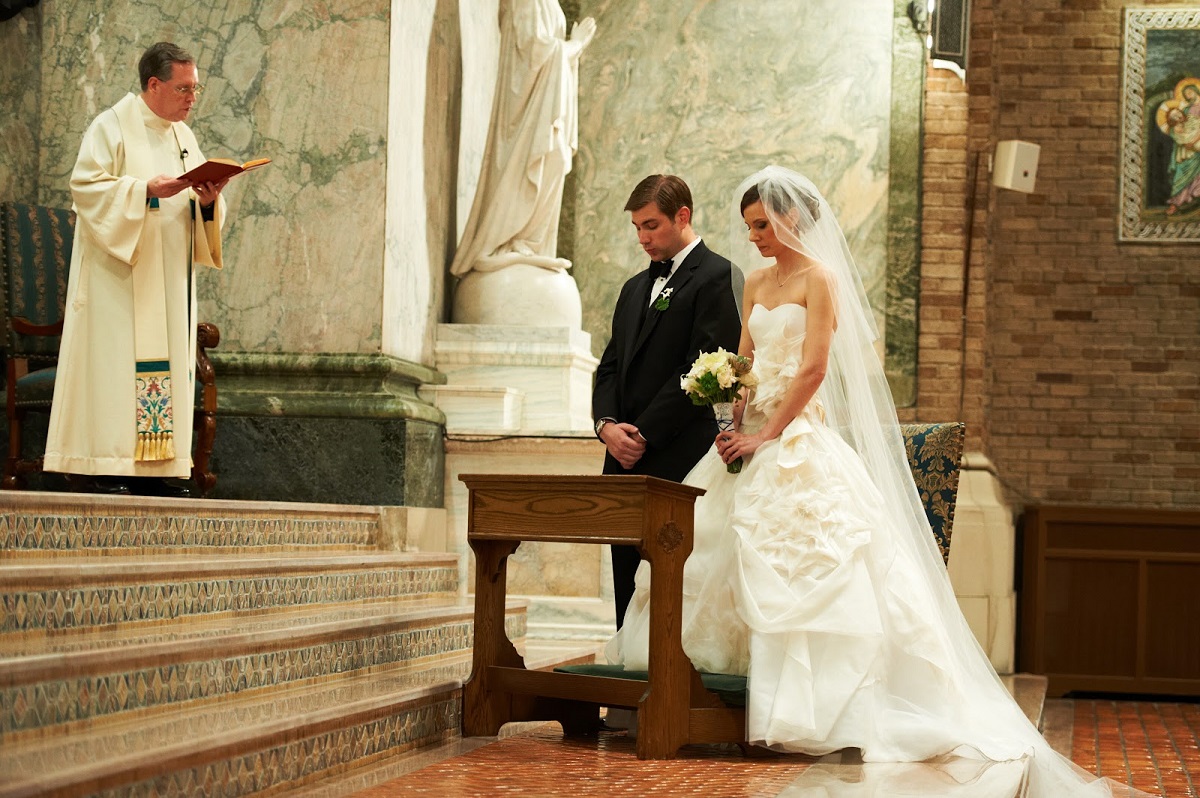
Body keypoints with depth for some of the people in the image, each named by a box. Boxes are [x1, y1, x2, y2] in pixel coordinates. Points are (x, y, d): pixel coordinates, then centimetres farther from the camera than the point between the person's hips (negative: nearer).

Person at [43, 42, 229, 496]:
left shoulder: (182, 135, 16)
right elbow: (86, 185, -12)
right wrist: (146, 189, -22)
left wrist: (208, 199, -5)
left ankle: (153, 467, 5)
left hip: (168, 278, 7)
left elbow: (198, 202, 18)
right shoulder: (112, 126, -4)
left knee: (165, 363, 3)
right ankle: (99, 464, -8)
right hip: (119, 273, -7)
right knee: (114, 361, -10)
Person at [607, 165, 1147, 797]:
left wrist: (767, 435, -17)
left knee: (803, 562, -12)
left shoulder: (819, 279, -6)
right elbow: (743, 364, 15)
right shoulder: (756, 283, 16)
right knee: (727, 555, 3)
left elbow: (813, 370, -14)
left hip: (800, 442, -8)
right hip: (754, 438, 8)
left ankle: (807, 708, -9)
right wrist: (733, 426, -2)